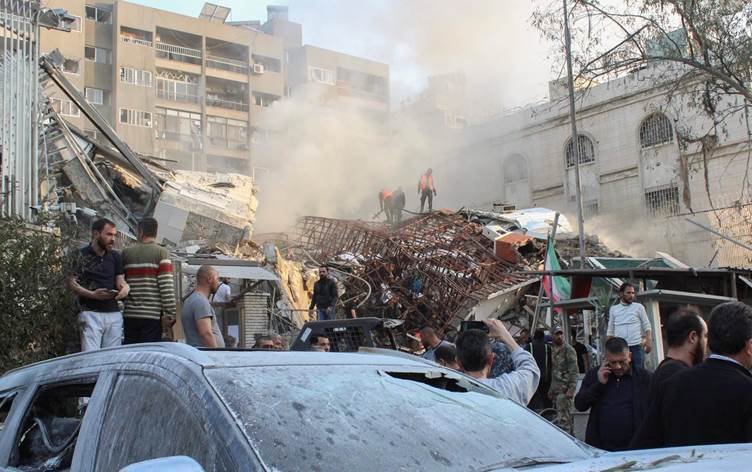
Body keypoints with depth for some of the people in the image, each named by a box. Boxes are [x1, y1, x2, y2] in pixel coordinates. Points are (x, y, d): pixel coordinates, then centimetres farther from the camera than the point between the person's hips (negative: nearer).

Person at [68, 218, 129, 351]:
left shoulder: (115, 256, 15)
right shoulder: (82, 255, -2)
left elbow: (120, 280, 13)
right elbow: (71, 282, -5)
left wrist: (125, 288, -11)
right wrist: (92, 294, -19)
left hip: (114, 312, 5)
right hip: (90, 312, -5)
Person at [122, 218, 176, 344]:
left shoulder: (126, 252, 6)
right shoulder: (161, 253, -4)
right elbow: (167, 286, -11)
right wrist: (170, 314, -8)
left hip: (130, 314, 3)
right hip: (153, 315, -3)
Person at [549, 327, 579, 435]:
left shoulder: (569, 350, -8)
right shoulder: (553, 351, 15)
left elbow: (573, 371, -13)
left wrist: (571, 389, -20)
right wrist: (550, 389, 19)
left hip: (565, 390, -8)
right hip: (556, 390, 8)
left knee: (562, 419, -11)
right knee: (567, 417, 15)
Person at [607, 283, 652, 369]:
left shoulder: (638, 307, 6)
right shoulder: (613, 309, 11)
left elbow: (646, 326, 4)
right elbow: (610, 330, 14)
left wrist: (649, 341, -10)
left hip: (636, 346, -1)